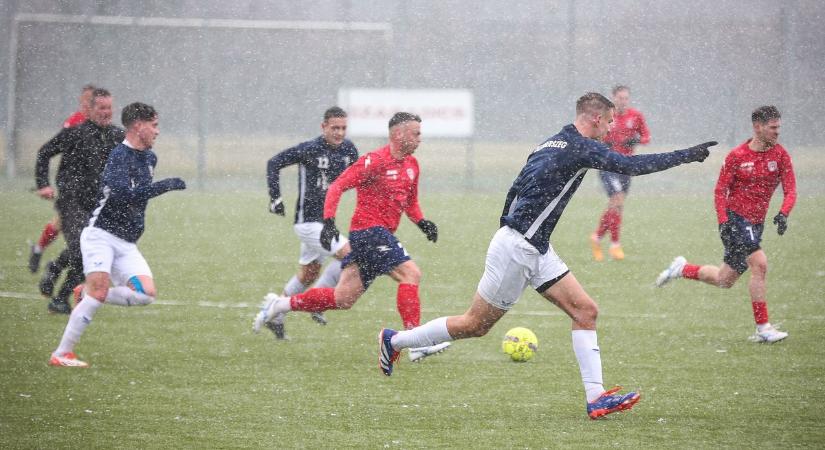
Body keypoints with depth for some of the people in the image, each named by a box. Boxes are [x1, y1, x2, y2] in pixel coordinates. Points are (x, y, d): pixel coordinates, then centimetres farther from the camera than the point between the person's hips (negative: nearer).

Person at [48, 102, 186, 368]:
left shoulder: (150, 158, 14)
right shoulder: (120, 156, -14)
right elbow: (123, 194, -28)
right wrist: (165, 186, -28)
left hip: (127, 243, 8)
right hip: (101, 234, -8)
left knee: (147, 293, -12)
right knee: (99, 290, -22)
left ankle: (89, 296, 8)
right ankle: (62, 354, -16)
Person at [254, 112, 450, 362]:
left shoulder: (411, 164, 13)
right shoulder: (375, 161, -13)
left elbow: (410, 202, 25)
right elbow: (337, 187, -14)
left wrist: (422, 223, 6)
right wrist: (329, 222, -24)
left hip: (381, 235, 9)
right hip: (369, 231, -9)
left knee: (343, 299, 9)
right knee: (411, 274, -19)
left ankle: (280, 305, 20)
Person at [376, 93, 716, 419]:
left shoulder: (553, 144, 12)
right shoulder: (581, 148, -16)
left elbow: (516, 189, 17)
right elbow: (630, 165, -23)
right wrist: (684, 156, -17)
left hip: (535, 250, 10)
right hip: (516, 249, -10)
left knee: (585, 311, 1)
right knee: (475, 325, 3)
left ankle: (596, 397, -3)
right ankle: (394, 340, 19)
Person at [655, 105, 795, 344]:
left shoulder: (780, 154, -1)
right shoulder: (737, 156, -10)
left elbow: (790, 189, -4)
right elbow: (720, 191, -4)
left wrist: (783, 214, -23)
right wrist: (723, 222, -17)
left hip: (756, 223, 5)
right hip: (735, 217, -5)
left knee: (725, 280, 11)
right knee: (760, 264, -23)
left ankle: (683, 269, 35)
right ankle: (763, 328, -18)